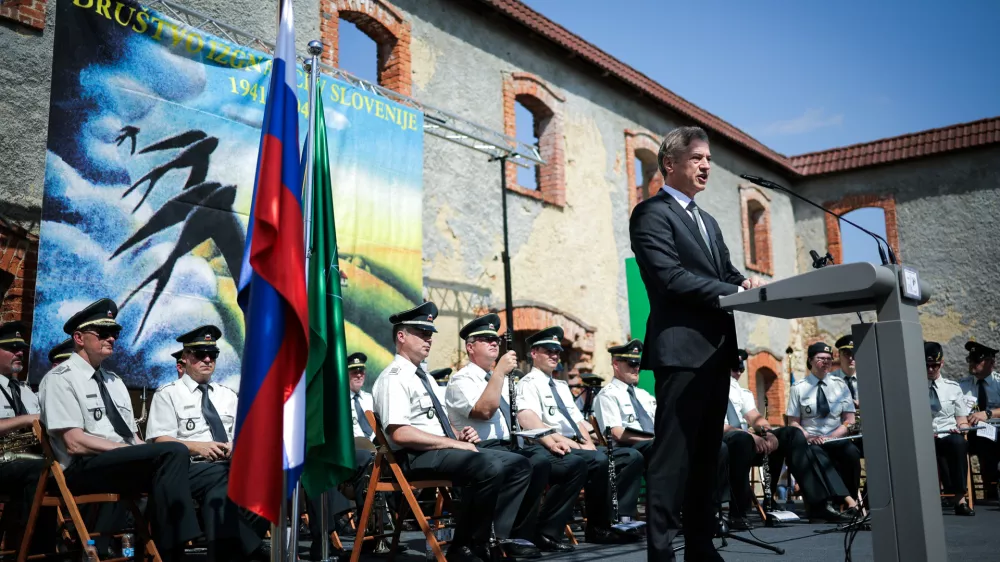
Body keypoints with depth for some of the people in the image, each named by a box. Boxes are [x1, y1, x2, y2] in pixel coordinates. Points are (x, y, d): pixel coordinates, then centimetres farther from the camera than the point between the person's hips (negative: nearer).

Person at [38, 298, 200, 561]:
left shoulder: (114, 381, 22)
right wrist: (129, 450, -16)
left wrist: (147, 455, -4)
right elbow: (75, 443, -12)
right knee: (174, 452, -28)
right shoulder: (60, 378, -2)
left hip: (127, 466, 7)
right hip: (84, 469, -7)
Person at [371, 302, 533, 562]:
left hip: (444, 451, 10)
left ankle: (493, 539, -8)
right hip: (418, 457, -10)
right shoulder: (394, 378, -9)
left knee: (519, 464, -2)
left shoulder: (425, 376, 22)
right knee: (490, 467, -32)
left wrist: (460, 435, 4)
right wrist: (455, 443, -19)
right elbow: (400, 434, -21)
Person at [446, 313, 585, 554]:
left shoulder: (504, 380, 24)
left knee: (575, 464, -9)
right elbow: (484, 411, -20)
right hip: (486, 451, -8)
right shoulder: (462, 380, -2)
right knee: (539, 462, -35)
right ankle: (518, 536, -21)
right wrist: (500, 371, -17)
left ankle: (546, 532, -4)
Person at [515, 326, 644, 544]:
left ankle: (620, 518, -11)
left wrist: (588, 444, 1)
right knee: (599, 461, -35)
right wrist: (556, 439, -36)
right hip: (557, 449, -9)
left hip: (579, 446, 9)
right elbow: (527, 419, -21)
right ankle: (598, 527, -20)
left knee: (632, 456, -6)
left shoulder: (562, 385, 26)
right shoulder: (529, 383, -2)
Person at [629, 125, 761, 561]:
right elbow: (671, 277, -15)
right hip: (682, 348, -9)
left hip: (716, 349, 9)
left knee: (706, 454, 11)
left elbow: (726, 274, 18)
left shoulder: (708, 222, 24)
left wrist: (745, 283, -5)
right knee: (674, 455, -8)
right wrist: (735, 292, -16)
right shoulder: (652, 213, -4)